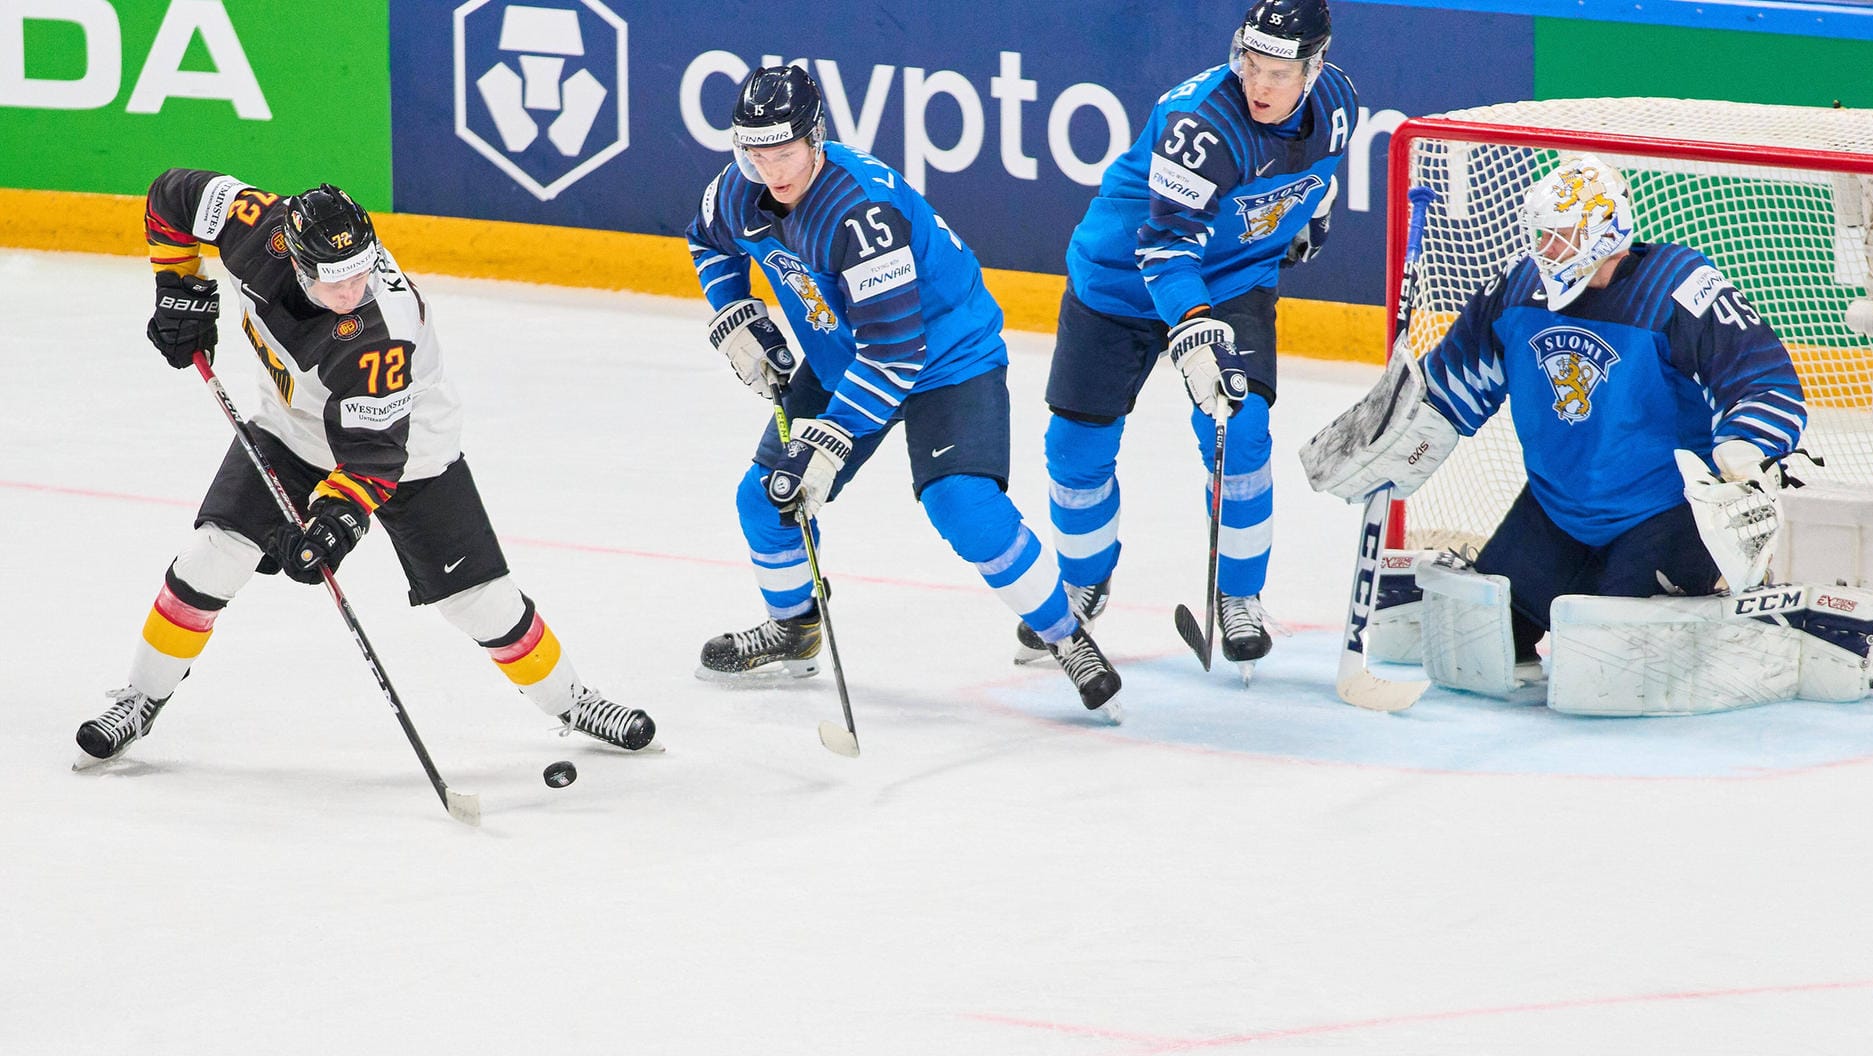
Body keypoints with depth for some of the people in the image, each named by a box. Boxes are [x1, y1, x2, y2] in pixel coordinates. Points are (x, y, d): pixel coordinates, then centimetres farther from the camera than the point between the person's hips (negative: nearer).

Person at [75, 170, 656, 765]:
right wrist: (180, 288, -10)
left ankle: (569, 702, 19)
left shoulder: (380, 331, -40)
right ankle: (142, 699, 8)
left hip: (406, 442, -4)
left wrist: (338, 516, -48)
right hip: (295, 429, 4)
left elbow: (374, 449, -36)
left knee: (479, 598, -4)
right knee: (213, 556, -10)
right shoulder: (261, 230, -29)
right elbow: (174, 196, -11)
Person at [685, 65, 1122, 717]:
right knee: (766, 498, 6)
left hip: (945, 360, -8)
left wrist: (828, 441, -38)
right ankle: (792, 631, 33)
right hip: (838, 362, 8)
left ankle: (1068, 641, -7)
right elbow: (709, 240, 15)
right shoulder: (743, 190, -12)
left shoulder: (862, 213, -36)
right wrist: (735, 318, 0)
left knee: (967, 510, -25)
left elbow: (894, 353, -37)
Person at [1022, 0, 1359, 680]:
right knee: (1078, 444, 1)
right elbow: (1166, 241, -38)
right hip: (1123, 275, -3)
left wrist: (1310, 216, 28)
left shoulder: (1334, 102, -13)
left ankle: (1240, 598, 1)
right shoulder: (1201, 120, -33)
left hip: (1236, 279, 3)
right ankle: (1082, 586, 27)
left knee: (1238, 431, -17)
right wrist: (1191, 330, -50)